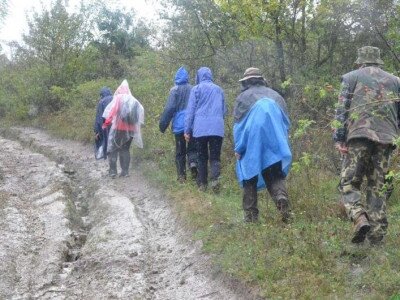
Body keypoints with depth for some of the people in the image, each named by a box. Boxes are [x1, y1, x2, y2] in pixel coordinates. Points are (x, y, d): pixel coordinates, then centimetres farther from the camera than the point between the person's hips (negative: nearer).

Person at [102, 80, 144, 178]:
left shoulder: (118, 98, -6)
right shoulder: (134, 101, 7)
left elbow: (111, 112, -11)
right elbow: (141, 112, 0)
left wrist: (106, 123, -4)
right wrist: (136, 125, 4)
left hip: (118, 128, -4)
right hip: (130, 129, 4)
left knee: (113, 149, 5)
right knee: (125, 149, 13)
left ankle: (113, 171, -1)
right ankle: (125, 171, 8)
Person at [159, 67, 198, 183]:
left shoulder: (175, 90, -5)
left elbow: (169, 108, -8)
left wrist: (163, 124, -1)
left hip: (179, 125, -2)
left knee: (180, 151, 8)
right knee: (192, 148, 11)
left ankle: (181, 175, 5)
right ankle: (193, 163, -18)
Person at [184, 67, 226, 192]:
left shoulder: (196, 89, 3)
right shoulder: (219, 89, 14)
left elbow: (190, 110, 0)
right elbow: (224, 110, 21)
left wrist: (187, 130, 2)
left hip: (200, 129, -2)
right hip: (217, 129, 2)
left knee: (202, 157, 9)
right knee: (215, 157, 3)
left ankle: (202, 183, 9)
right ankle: (215, 178, -21)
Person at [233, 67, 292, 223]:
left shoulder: (243, 97, 7)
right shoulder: (275, 95, 17)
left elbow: (238, 126, 2)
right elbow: (286, 123, 16)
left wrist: (238, 149, 4)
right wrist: (283, 144, 20)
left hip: (252, 144, -2)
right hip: (275, 144, 2)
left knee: (250, 178, 7)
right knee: (275, 175, 5)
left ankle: (250, 215, 5)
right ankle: (281, 196, -25)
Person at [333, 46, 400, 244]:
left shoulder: (351, 77, 11)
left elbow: (341, 109, 2)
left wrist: (339, 138, 0)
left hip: (359, 135, -3)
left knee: (349, 183, 2)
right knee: (377, 187, 9)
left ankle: (360, 218, -22)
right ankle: (377, 234, 3)